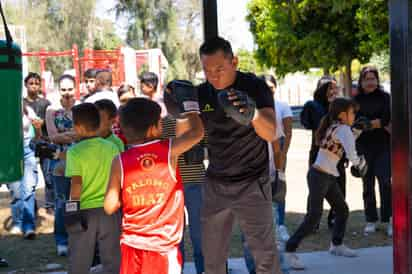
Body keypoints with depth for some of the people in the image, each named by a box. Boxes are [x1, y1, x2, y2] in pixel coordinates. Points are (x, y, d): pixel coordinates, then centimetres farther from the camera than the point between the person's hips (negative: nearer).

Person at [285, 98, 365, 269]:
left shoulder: (333, 127, 14)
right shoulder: (343, 129, -13)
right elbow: (352, 155, -23)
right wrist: (361, 164, -6)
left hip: (329, 177, 10)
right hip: (319, 176, -10)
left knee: (343, 210, 18)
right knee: (313, 217, -12)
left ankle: (336, 245, 34)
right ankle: (290, 251, -11)